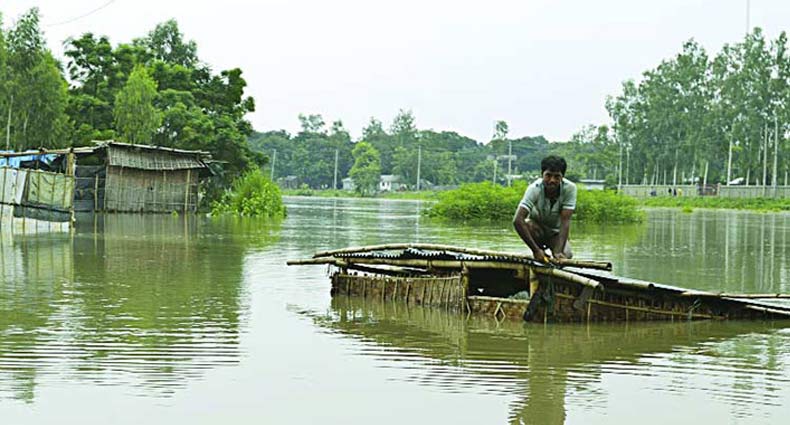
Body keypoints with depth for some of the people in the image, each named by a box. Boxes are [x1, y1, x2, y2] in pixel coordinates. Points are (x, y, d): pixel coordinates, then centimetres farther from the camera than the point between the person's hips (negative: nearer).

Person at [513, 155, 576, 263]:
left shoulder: (570, 188, -28)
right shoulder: (534, 189, -30)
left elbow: (565, 221, -30)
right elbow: (517, 220, -39)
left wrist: (559, 251, -41)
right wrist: (536, 250, -43)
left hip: (556, 233, 2)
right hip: (537, 227, -2)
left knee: (566, 255, -23)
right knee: (528, 225, -34)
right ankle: (538, 258, -7)